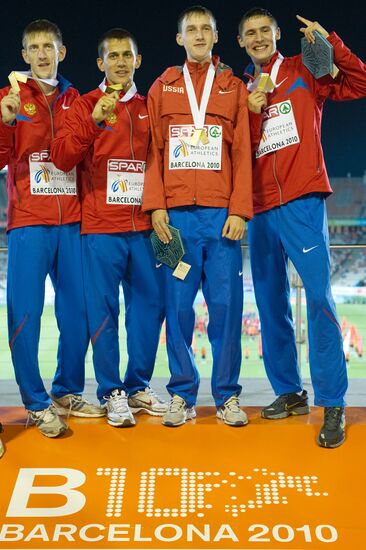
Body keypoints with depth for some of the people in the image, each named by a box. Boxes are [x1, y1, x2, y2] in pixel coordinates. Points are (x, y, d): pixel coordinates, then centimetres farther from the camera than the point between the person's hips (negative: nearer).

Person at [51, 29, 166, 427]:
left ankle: (138, 387, 18)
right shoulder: (85, 106, 5)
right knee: (104, 310, -2)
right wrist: (94, 120, -16)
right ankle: (111, 393, 8)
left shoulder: (148, 110, 15)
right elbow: (62, 158, -6)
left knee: (150, 304, 5)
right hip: (100, 227, -3)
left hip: (143, 227, 4)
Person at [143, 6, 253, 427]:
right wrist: (156, 206, -2)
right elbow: (153, 151, 9)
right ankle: (182, 395, 12)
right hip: (176, 214, 0)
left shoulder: (234, 88, 13)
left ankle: (227, 396, 10)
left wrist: (239, 210, -5)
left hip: (222, 213, 0)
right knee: (178, 306, 1)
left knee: (226, 305, -1)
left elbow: (242, 153, 6)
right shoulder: (162, 88, 15)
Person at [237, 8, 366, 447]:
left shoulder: (304, 72, 8)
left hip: (301, 201, -5)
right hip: (260, 207, 5)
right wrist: (252, 112, -5)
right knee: (271, 304, 7)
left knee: (318, 296, -14)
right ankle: (289, 393, 19)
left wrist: (329, 42, -11)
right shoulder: (242, 91, 18)